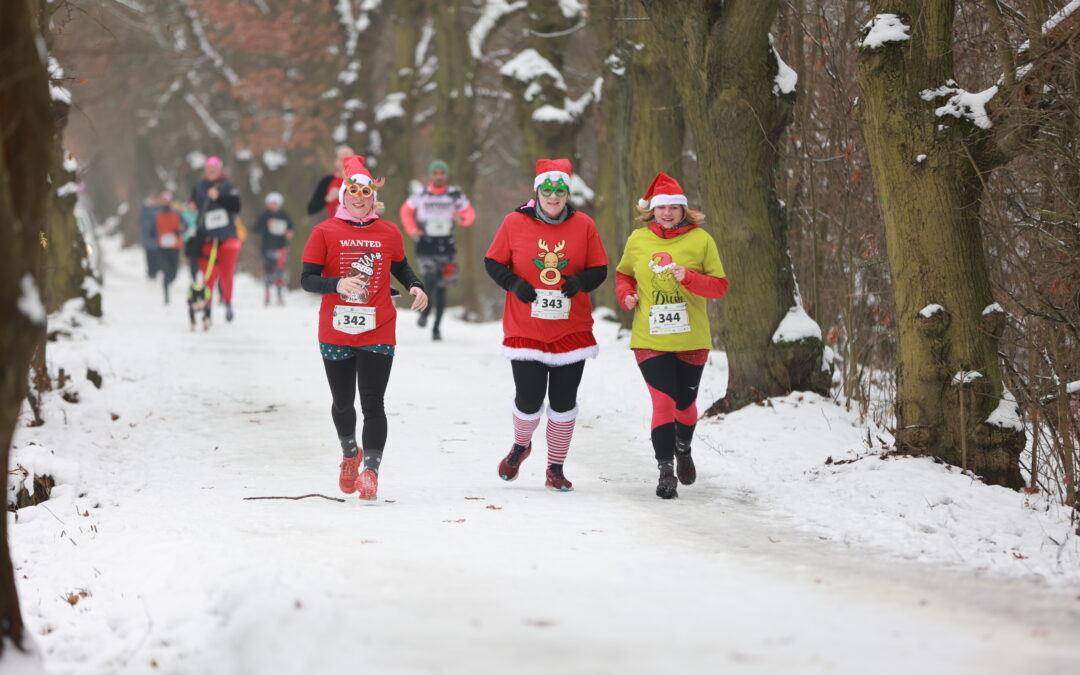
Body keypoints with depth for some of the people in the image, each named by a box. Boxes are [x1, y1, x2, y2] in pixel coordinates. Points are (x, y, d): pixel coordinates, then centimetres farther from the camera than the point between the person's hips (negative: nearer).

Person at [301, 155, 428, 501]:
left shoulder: (389, 233, 4)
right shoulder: (325, 232, -3)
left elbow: (400, 267, 22)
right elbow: (307, 279, -6)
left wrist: (416, 286, 1)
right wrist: (338, 284, -25)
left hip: (378, 333, 0)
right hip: (336, 333, 0)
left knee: (372, 403, -11)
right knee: (342, 403, 15)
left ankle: (370, 469, -9)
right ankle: (350, 453, 41)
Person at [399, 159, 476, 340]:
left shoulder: (455, 195, 1)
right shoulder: (420, 194, 2)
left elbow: (470, 213, 8)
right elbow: (406, 211, 16)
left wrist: (462, 218, -15)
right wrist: (412, 230, 2)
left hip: (446, 245, 1)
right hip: (425, 244, -1)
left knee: (442, 287, 3)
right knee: (429, 281, -18)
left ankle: (437, 327, 12)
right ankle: (425, 311, 11)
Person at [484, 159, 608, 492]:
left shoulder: (584, 225, 0)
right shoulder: (515, 223, -4)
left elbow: (600, 269, 6)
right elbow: (493, 262, 4)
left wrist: (581, 281, -15)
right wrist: (514, 283, -13)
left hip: (572, 329, 2)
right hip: (525, 330, -2)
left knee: (564, 402, 6)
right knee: (529, 401, -4)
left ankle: (556, 468, 23)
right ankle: (521, 446, 30)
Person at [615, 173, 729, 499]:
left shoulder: (700, 240, -3)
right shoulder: (638, 240, 2)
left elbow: (720, 285, -4)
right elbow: (623, 273, 19)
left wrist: (688, 277, -21)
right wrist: (626, 294, -2)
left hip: (691, 338, 0)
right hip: (650, 337, 0)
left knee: (685, 403, 12)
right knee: (663, 402, -11)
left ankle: (683, 450, 43)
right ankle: (666, 472, -5)